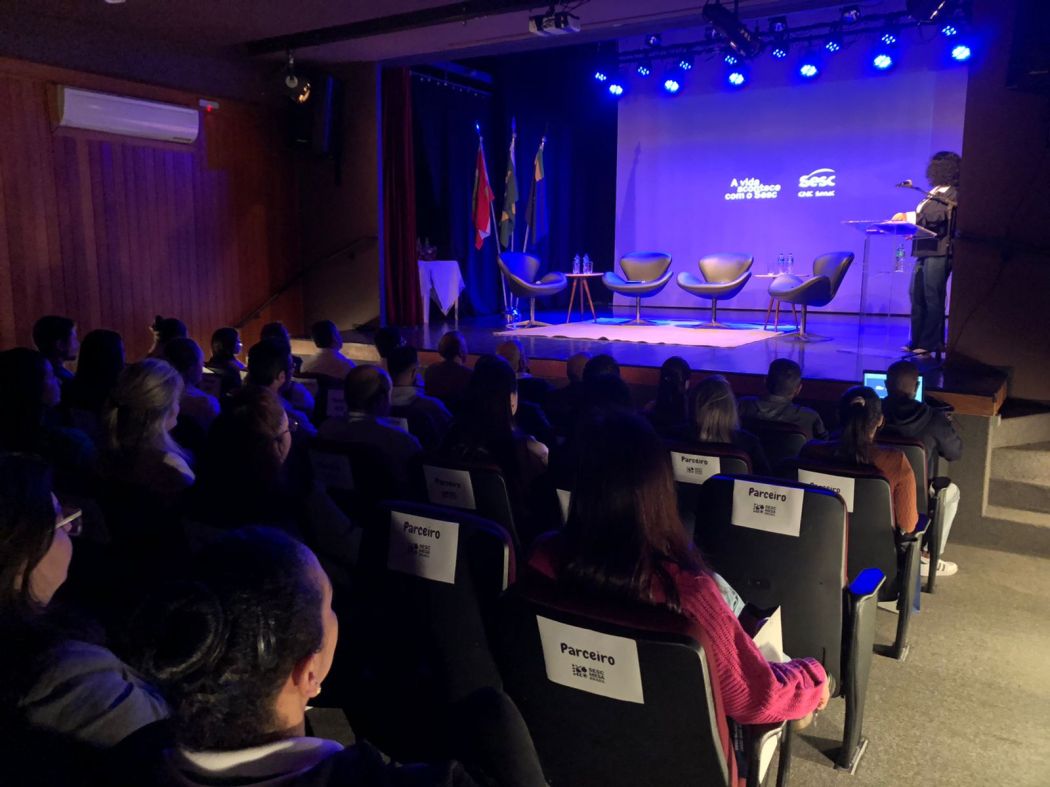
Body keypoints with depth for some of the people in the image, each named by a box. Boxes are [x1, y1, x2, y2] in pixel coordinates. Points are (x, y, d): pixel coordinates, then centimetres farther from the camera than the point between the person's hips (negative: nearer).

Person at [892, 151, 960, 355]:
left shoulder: (952, 194, -5)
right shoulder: (936, 192, 21)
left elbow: (936, 216, -19)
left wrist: (908, 217, -18)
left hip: (939, 252, -9)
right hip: (925, 250, 9)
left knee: (932, 297, -7)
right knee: (917, 295, 6)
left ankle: (932, 343, -2)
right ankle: (917, 340, 11)